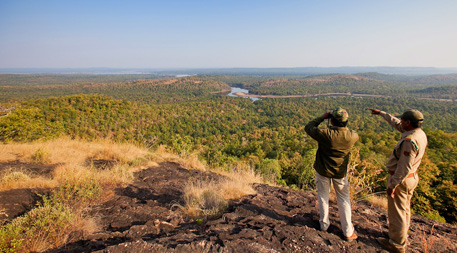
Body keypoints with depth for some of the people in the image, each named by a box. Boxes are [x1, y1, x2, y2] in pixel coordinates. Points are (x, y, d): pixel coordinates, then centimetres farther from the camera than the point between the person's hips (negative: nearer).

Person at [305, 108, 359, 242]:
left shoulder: (325, 134, -28)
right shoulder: (352, 136, -17)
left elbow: (308, 127, -10)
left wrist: (322, 117, -6)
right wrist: (344, 124, 3)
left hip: (323, 171, -2)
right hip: (340, 172, 2)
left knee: (323, 197, 17)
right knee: (344, 200, 15)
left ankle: (324, 224, 34)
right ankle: (348, 232, 22)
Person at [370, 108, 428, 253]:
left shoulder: (410, 140, -28)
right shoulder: (420, 133, 2)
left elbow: (404, 167, -28)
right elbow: (396, 124, 18)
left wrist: (393, 184, -21)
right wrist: (381, 113, 25)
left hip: (401, 179, -10)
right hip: (412, 177, 10)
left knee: (397, 212, 5)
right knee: (404, 209, 24)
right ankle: (402, 235, 43)